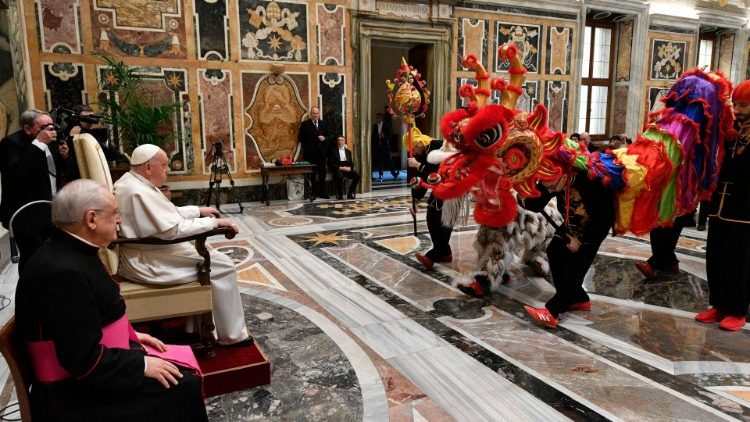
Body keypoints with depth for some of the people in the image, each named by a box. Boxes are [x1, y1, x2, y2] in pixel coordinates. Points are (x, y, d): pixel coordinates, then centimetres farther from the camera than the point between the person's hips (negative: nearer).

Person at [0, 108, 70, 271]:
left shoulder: (48, 141, 9)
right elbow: (18, 173, -33)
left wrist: (62, 156, 0)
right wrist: (39, 143, -29)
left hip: (51, 210, 8)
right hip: (27, 215, -7)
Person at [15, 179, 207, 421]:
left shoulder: (71, 252, 4)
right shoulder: (64, 273, -28)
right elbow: (84, 360, -28)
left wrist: (130, 335, 11)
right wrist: (142, 365, -18)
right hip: (79, 390, -10)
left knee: (187, 371, 10)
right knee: (185, 385, -11)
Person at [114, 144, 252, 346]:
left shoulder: (131, 181, 8)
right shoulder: (140, 192, -24)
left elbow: (167, 214, 17)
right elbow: (175, 229, -26)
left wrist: (199, 211, 13)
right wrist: (213, 222, -18)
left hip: (138, 255, 11)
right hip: (146, 264, -11)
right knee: (222, 265, -7)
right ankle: (232, 335, 3)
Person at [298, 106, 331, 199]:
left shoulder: (323, 124, 14)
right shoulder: (305, 124, 1)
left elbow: (329, 135, 14)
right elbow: (301, 138, -2)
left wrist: (324, 138, -6)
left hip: (322, 152, 4)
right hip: (311, 154, -4)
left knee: (322, 173, 5)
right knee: (312, 174, 0)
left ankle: (322, 192, 13)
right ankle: (313, 192, 7)